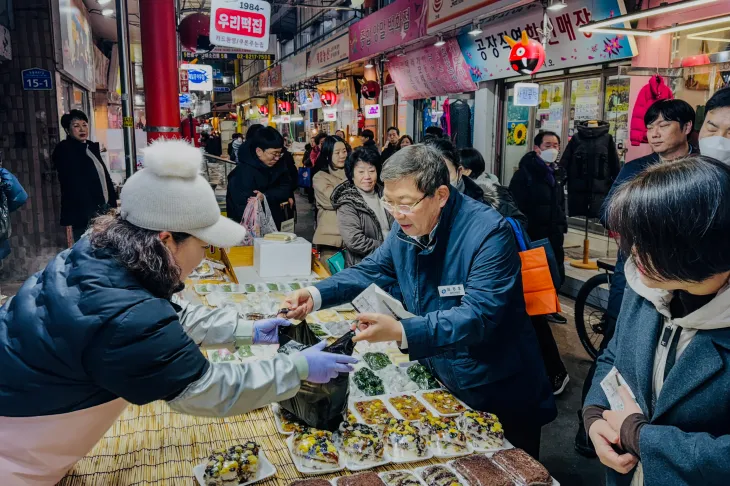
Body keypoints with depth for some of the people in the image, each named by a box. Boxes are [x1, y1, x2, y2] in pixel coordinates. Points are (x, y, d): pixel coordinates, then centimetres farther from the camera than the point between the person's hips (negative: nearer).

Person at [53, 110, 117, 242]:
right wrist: (90, 215, -22)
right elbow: (74, 185, -16)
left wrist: (112, 204, 11)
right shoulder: (64, 150, -7)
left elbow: (104, 176, 18)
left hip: (103, 211, 7)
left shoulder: (92, 147, 15)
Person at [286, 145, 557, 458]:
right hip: (436, 379, 6)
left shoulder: (488, 232, -26)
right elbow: (370, 270, 8)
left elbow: (479, 315, -32)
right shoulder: (407, 227, -3)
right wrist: (316, 294, -8)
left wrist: (401, 332, -43)